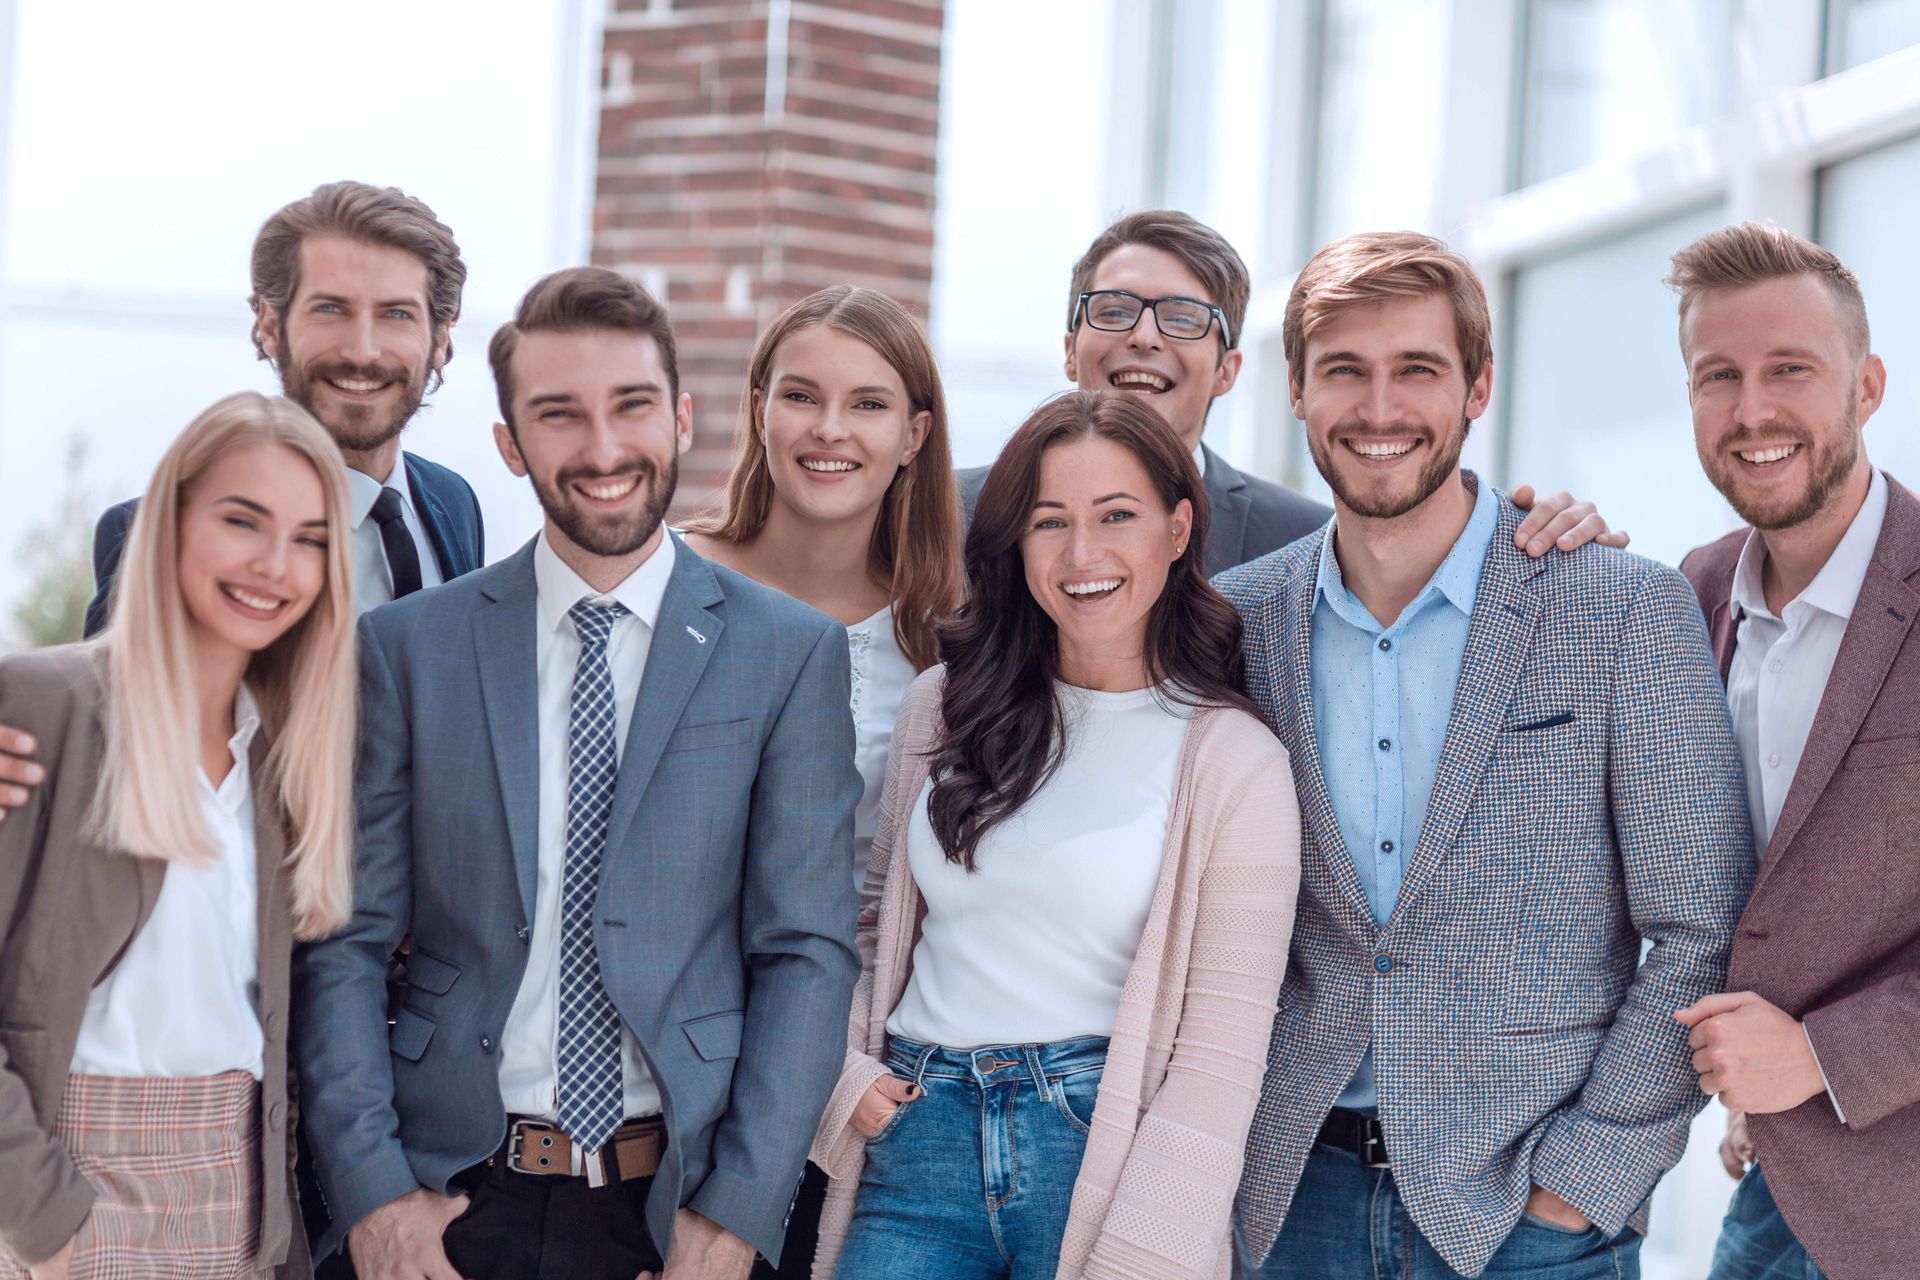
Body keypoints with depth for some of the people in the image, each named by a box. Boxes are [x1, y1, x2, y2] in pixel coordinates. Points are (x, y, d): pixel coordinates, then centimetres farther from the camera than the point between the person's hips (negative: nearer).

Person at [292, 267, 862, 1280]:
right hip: (459, 1197, 1)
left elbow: (808, 952, -2)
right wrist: (372, 1191, -8)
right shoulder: (408, 648, 2)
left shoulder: (793, 653, 0)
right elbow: (345, 941, 1)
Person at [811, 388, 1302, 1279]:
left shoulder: (1234, 762, -5)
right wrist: (843, 1074, 3)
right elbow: (870, 917, 19)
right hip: (919, 1132, 3)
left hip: (1107, 1148, -3)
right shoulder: (944, 706, 8)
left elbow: (1218, 1058, -8)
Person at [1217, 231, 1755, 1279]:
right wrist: (1230, 1133, 1)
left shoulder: (1628, 612, -7)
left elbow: (1700, 936, -7)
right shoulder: (1238, 620, 3)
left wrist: (1583, 1179, -11)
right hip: (1294, 1191, 3)